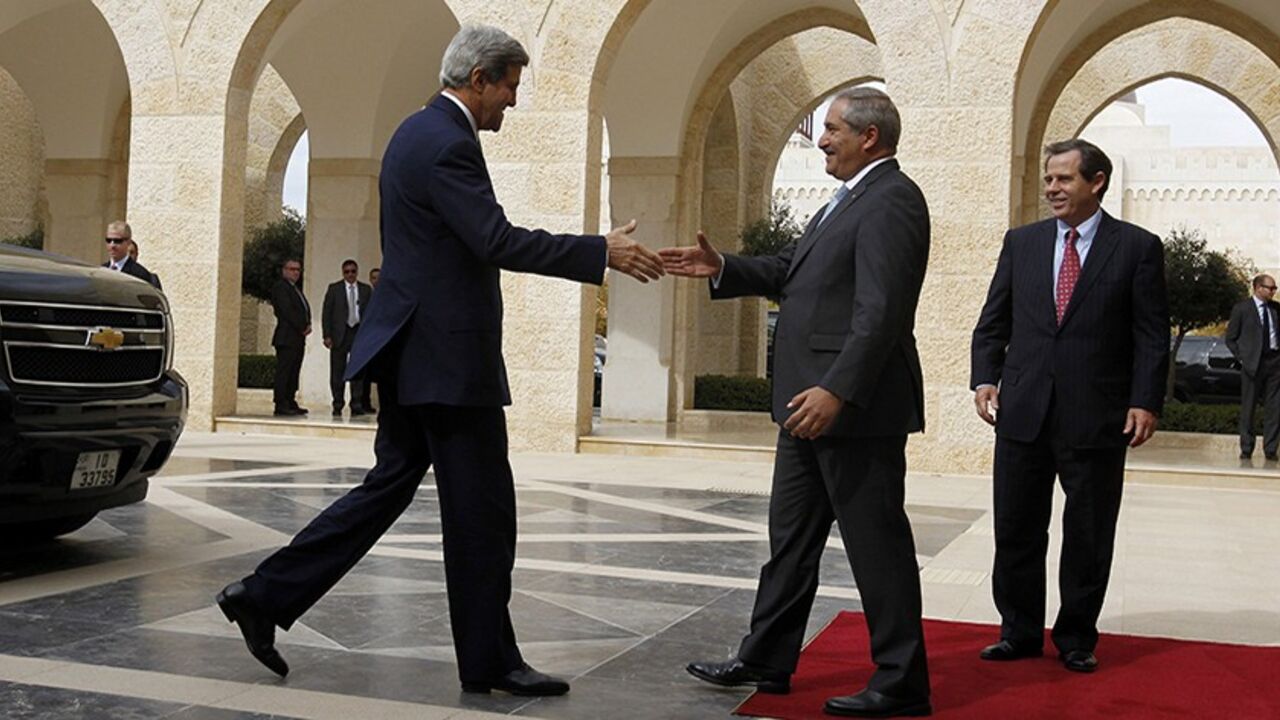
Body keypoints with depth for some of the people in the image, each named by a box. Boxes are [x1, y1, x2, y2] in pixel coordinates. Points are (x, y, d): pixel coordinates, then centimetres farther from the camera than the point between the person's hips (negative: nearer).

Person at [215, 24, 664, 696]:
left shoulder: (420, 131, 17)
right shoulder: (446, 142, -16)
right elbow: (498, 241, -25)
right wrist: (602, 253, -21)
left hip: (412, 346, 10)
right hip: (446, 356, -10)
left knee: (391, 484, 16)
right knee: (482, 511, 0)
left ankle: (265, 595, 17)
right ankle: (489, 661, 12)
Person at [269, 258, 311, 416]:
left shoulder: (296, 289, 23)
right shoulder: (280, 287, -6)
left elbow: (305, 309, 19)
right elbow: (287, 311, -15)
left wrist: (308, 325, 0)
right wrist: (302, 328, -13)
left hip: (298, 338, 9)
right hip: (287, 337, -9)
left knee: (294, 372, 8)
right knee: (284, 371, -8)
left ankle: (290, 402, 11)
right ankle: (281, 405, -8)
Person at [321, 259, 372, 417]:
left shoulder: (366, 290, 8)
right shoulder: (334, 289, 4)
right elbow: (326, 313, 2)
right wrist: (327, 335, -7)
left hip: (360, 333, 1)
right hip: (340, 334, -1)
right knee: (338, 372, 4)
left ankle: (356, 406, 4)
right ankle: (337, 406, 11)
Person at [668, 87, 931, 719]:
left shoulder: (891, 200, -14)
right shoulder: (848, 200, 18)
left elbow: (880, 311, -24)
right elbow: (792, 270, 20)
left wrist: (837, 390, -30)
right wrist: (722, 268, 8)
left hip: (855, 406, -11)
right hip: (811, 404, 11)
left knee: (876, 542, -1)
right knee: (791, 536, 16)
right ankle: (766, 661, 27)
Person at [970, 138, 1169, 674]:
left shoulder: (1137, 247, 1)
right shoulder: (1021, 242, 10)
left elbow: (1152, 336, -1)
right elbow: (993, 322, 11)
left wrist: (1145, 402, -10)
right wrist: (985, 377, -2)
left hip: (1097, 418, -3)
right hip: (1023, 411, 3)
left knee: (1088, 535, 7)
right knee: (1016, 530, 8)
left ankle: (1077, 639, 23)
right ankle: (1020, 632, 23)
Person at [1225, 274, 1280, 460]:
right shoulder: (1241, 309, -1)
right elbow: (1230, 338, 2)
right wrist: (1242, 358, -6)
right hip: (1253, 363, -3)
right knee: (1248, 408, 2)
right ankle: (1246, 449, 9)